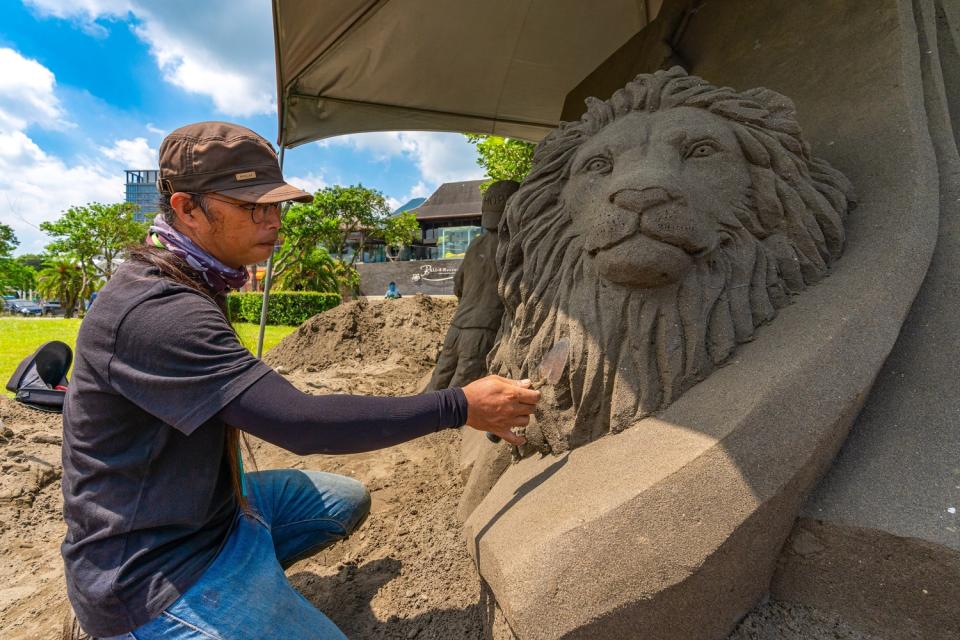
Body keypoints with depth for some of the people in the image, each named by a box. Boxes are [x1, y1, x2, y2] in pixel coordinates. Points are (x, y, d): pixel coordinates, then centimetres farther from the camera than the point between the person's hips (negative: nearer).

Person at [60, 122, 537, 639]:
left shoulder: (188, 285, 3)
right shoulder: (155, 311, -29)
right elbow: (300, 422, -34)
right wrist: (459, 407, -30)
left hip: (209, 506, 9)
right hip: (151, 571, -8)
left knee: (347, 500, 16)